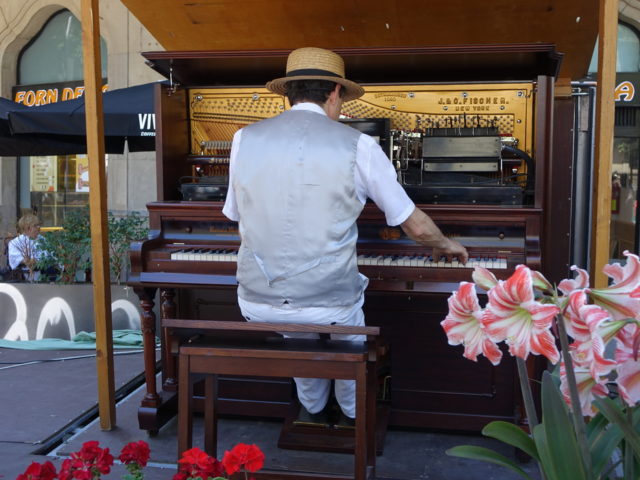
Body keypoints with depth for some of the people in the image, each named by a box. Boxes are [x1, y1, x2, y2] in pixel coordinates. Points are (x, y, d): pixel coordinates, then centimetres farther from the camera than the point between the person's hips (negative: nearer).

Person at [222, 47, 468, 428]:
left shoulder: (245, 139, 1)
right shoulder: (357, 145, -6)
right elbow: (417, 226, 1)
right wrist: (446, 246, 24)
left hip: (258, 306, 3)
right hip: (328, 309, -2)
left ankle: (313, 412, 50)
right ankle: (353, 417, 50)